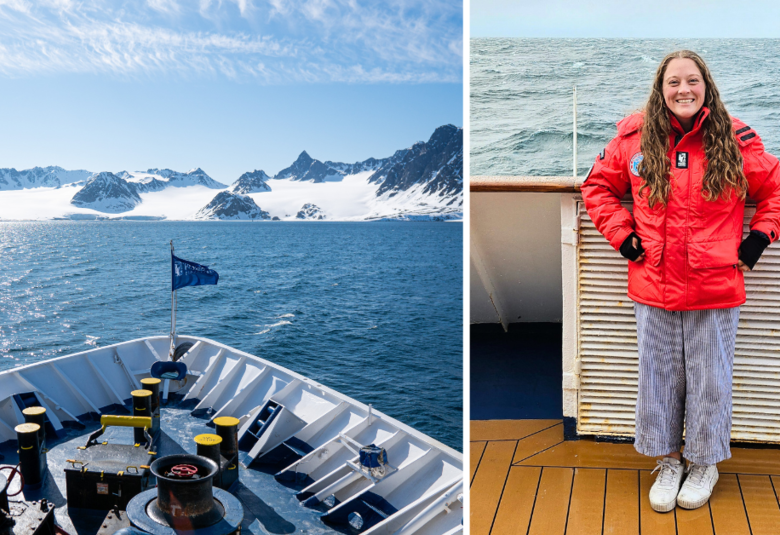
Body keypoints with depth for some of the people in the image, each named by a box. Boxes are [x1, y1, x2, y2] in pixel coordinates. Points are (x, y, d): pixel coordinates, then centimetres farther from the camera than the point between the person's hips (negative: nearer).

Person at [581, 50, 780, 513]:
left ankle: (705, 463, 32)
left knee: (710, 380, 11)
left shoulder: (735, 140, -3)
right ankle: (668, 461, 32)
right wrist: (622, 234, 2)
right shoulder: (635, 136, 0)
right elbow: (598, 186, 12)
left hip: (716, 290, -1)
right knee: (659, 377, 12)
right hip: (654, 288, 1)